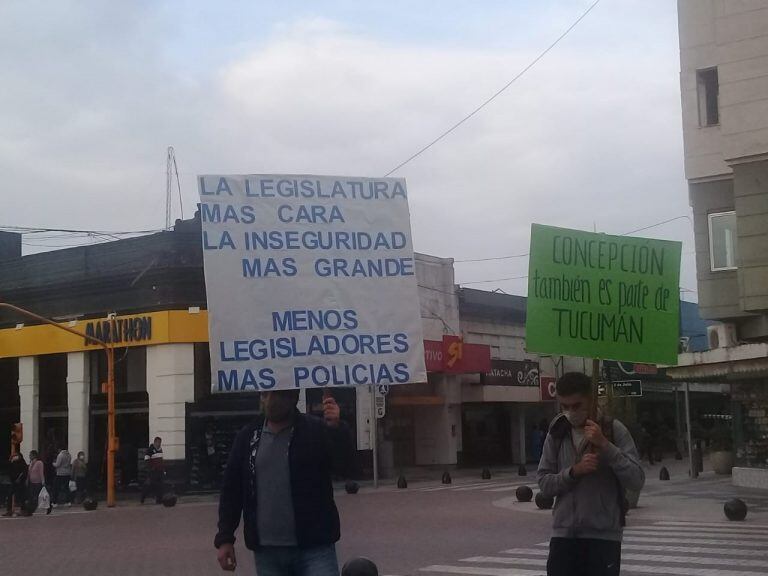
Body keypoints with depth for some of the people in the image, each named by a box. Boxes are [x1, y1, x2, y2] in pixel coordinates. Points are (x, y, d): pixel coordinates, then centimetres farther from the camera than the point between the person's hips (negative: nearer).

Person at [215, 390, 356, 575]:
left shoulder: (316, 430, -2)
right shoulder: (248, 437, 8)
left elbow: (346, 469, -13)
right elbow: (231, 491, 12)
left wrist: (337, 429, -28)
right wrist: (224, 539, 7)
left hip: (314, 548, -3)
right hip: (266, 552, 4)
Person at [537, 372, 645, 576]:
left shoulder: (613, 430, -5)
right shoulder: (557, 433, 5)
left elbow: (637, 480, -12)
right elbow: (544, 482, 2)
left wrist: (605, 445, -21)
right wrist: (574, 471, -15)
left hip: (604, 535, -3)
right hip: (564, 534, 3)